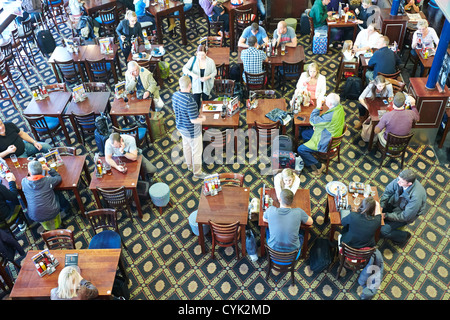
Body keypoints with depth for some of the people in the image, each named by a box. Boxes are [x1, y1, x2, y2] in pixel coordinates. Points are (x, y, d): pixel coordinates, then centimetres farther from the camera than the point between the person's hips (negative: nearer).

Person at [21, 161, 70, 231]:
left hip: (35, 217, 3)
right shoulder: (48, 180, -16)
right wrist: (49, 169, 1)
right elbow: (58, 177, 7)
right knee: (57, 193, 23)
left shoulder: (24, 182, -9)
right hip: (52, 213, -3)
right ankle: (66, 207, 50)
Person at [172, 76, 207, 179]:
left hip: (180, 126, 8)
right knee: (197, 151, 13)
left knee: (186, 146, 29)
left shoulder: (175, 95, -10)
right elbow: (194, 120, -31)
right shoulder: (190, 100, -35)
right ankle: (197, 172, 30)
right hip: (191, 131, -8)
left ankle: (189, 165, 52)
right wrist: (203, 118, -9)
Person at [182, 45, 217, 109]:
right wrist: (191, 74, -35)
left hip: (206, 85, 1)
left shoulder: (210, 61, -16)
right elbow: (185, 68, -15)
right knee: (196, 102, 2)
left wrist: (207, 77, -25)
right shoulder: (193, 59, -15)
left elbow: (214, 72, -5)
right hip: (196, 84, 0)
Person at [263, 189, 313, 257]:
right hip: (293, 250, 0)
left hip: (273, 248, 1)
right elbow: (310, 222, -1)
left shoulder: (271, 210, -20)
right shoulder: (298, 212, -21)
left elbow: (264, 219, 4)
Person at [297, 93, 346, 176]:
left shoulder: (330, 116, -39)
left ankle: (319, 166, 7)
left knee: (300, 149, -8)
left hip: (326, 143, -10)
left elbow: (312, 120, -27)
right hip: (330, 134, 10)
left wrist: (318, 106, -21)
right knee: (304, 134, 19)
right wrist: (317, 124, -4)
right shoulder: (339, 107, -9)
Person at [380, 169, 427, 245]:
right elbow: (388, 191, -8)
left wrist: (386, 215, -26)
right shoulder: (401, 179, -25)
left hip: (406, 213, -6)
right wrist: (381, 206, -19)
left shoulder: (416, 196, -39)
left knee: (384, 230, -16)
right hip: (395, 203, 6)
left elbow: (405, 216, -28)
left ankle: (404, 236, 11)